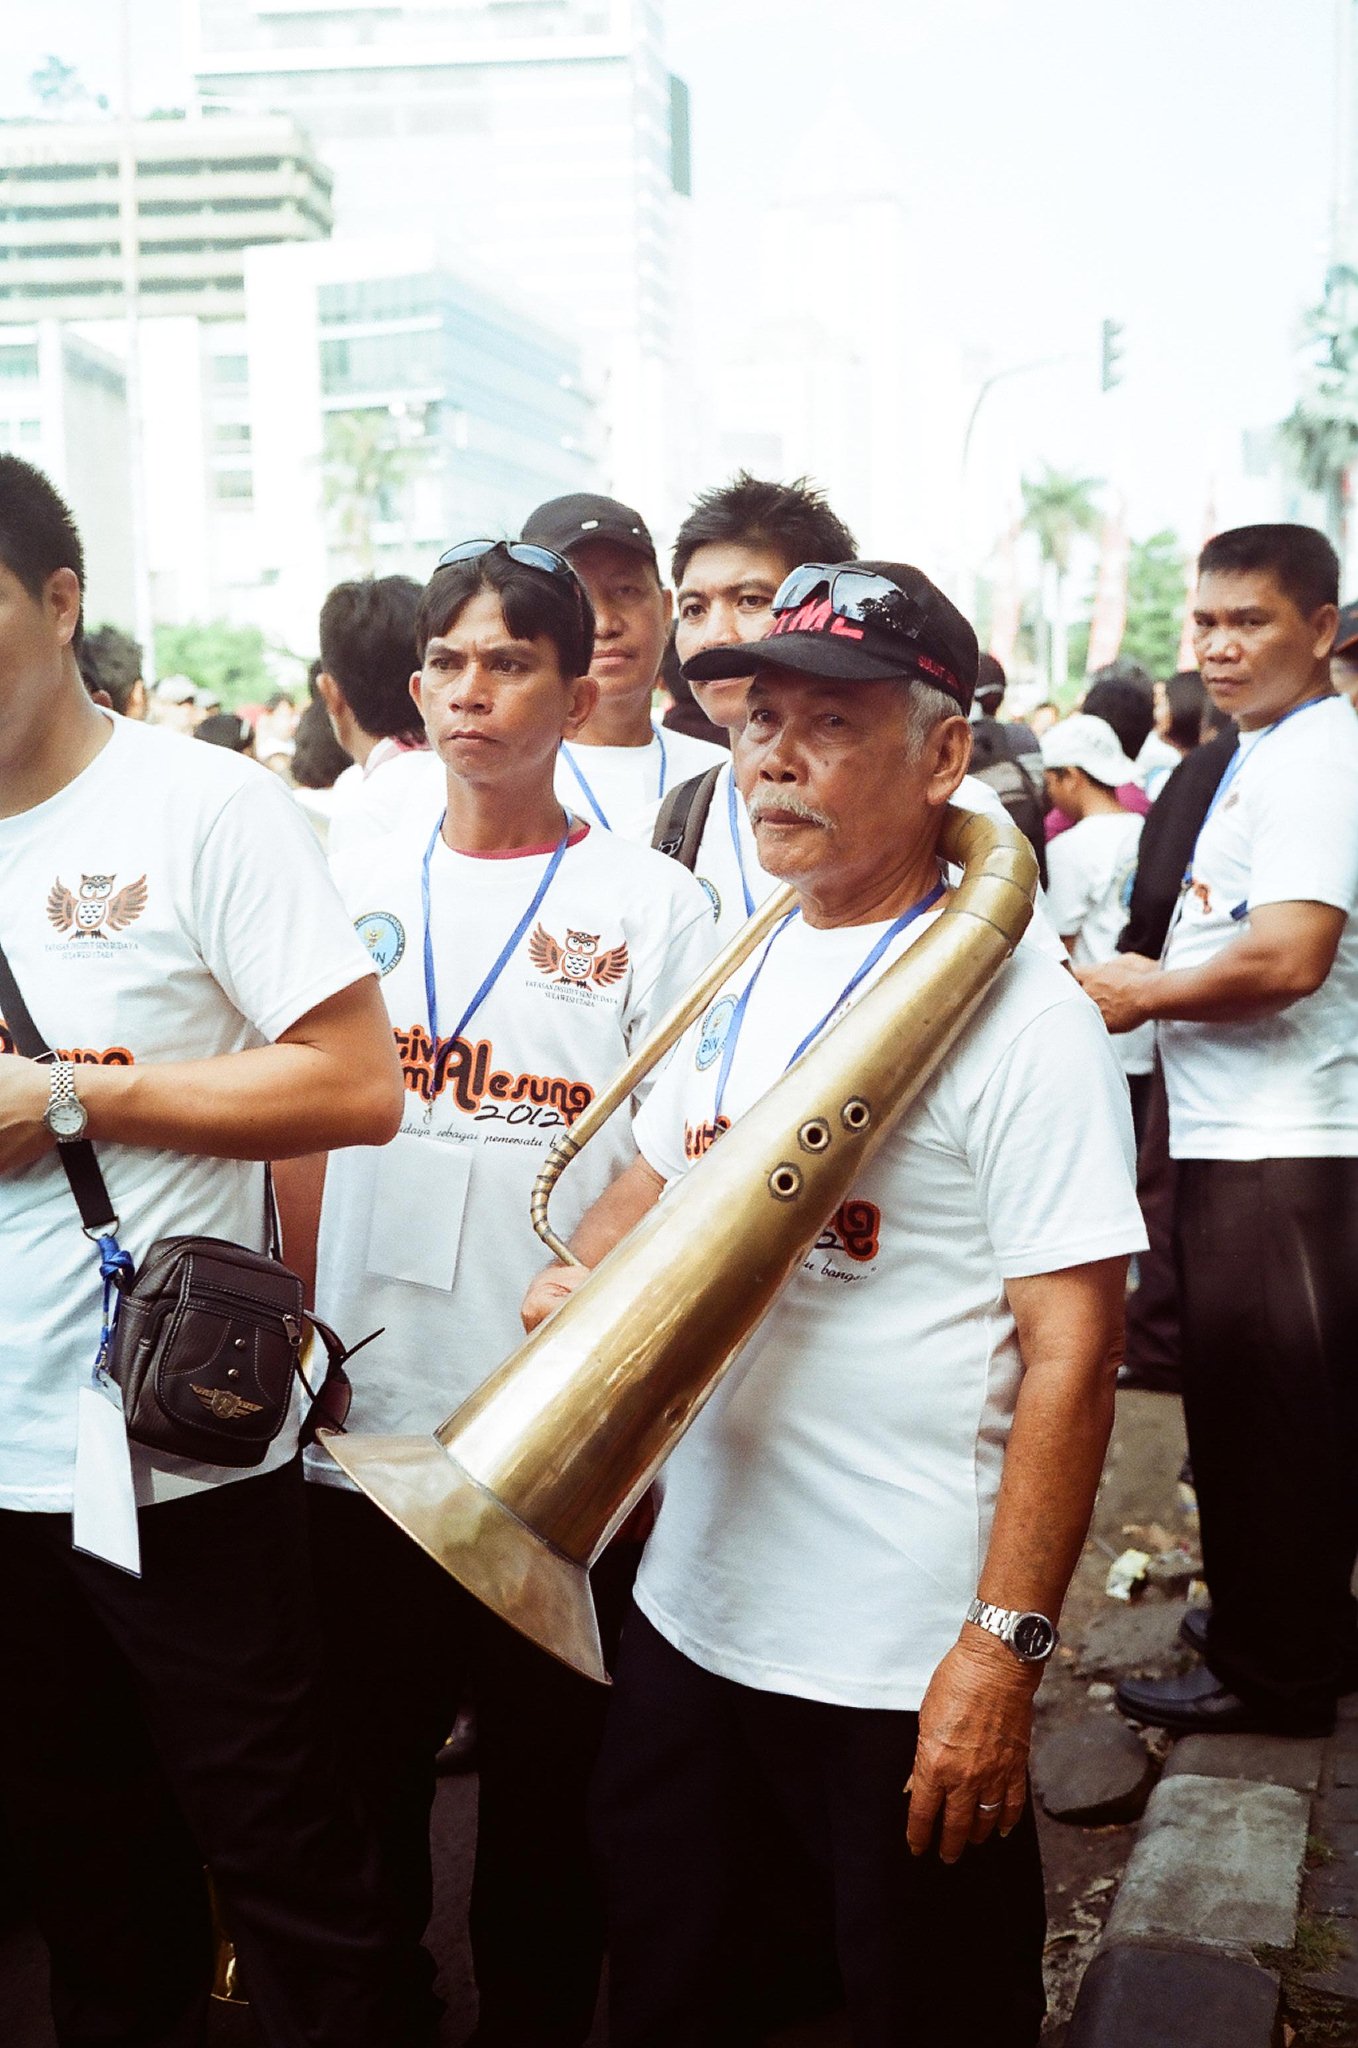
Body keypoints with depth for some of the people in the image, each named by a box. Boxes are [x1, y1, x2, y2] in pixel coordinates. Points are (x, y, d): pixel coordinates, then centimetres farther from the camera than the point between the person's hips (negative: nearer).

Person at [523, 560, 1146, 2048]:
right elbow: (651, 1176, 19)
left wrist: (1005, 1646, -20)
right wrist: (576, 1282, -3)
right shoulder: (743, 974, 6)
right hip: (689, 1600, 7)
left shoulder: (1015, 1014, -16)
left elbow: (1070, 1352, -18)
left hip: (902, 1659, -6)